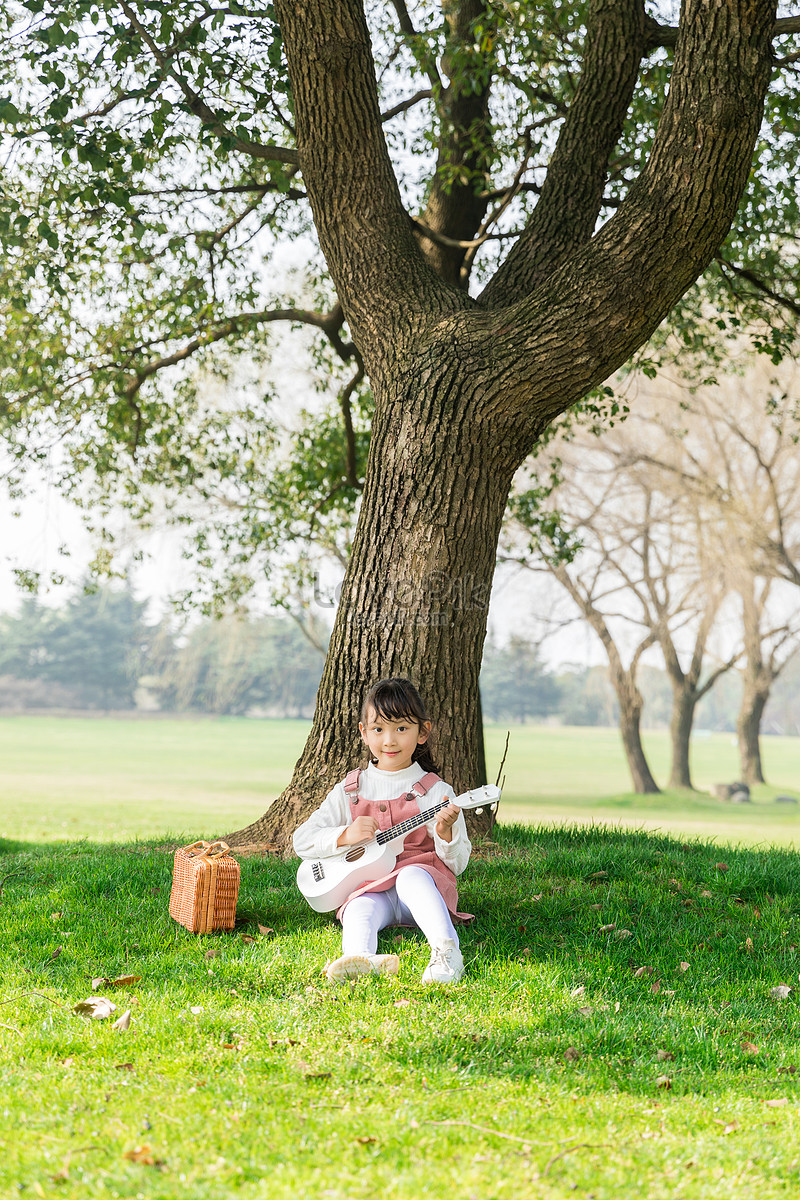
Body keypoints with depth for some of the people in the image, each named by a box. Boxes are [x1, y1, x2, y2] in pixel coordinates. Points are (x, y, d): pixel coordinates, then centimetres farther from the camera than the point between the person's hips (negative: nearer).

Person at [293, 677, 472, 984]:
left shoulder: (435, 792, 4)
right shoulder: (350, 791, 11)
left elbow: (457, 864, 2)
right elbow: (302, 841, 7)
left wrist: (445, 832, -19)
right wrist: (346, 835, -11)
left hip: (423, 881, -2)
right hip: (369, 887, 2)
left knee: (412, 876, -36)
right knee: (360, 910, -32)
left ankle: (447, 952, -52)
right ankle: (362, 960, -64)